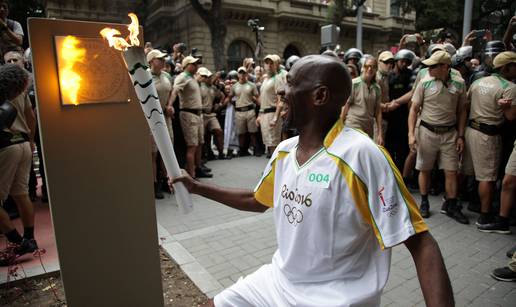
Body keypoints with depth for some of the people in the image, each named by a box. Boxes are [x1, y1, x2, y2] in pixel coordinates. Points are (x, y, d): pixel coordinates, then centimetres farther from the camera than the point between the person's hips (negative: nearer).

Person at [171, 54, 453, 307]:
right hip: (278, 281, 7)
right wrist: (197, 187, 14)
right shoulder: (283, 151, -1)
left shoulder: (360, 155, -24)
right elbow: (258, 201, 15)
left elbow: (420, 244, -22)